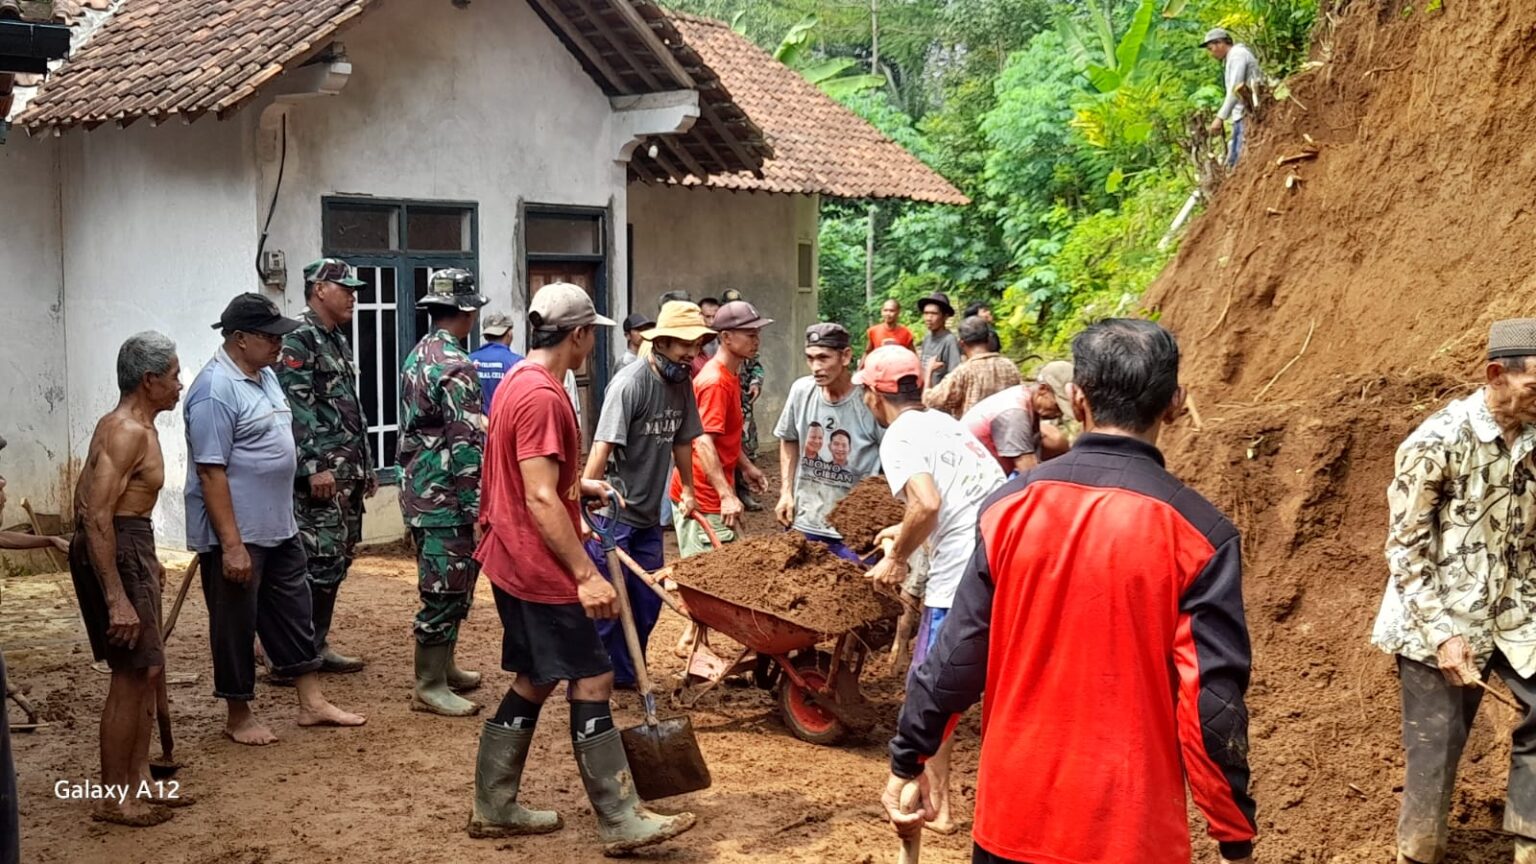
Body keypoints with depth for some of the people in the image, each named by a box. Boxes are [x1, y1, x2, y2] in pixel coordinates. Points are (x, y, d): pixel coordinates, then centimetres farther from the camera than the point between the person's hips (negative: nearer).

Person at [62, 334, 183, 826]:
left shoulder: (133, 426, 14)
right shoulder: (128, 432, -18)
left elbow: (89, 497, 23)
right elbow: (96, 517, -26)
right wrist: (116, 598, -29)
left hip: (131, 548, 11)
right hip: (113, 551, -11)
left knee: (148, 670, 16)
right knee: (131, 675, -5)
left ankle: (138, 781, 25)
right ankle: (113, 799, 5)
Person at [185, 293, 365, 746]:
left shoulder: (265, 375, 9)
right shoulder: (216, 390, -20)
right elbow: (211, 471, -23)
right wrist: (231, 544, -24)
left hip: (279, 529, 9)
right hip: (236, 535, -9)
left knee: (294, 612, 14)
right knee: (236, 623, 5)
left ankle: (312, 703, 24)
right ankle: (239, 716, 19)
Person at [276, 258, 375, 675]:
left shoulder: (339, 340, 19)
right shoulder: (299, 340, -10)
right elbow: (297, 408, -19)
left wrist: (366, 465, 22)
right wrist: (315, 467, -24)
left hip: (348, 472, 10)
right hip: (320, 473, -10)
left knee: (339, 558, 11)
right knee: (320, 559, -9)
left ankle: (317, 643, 20)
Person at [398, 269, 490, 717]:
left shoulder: (418, 355, 12)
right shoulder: (456, 366, -18)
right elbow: (468, 445, -22)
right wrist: (478, 506, -19)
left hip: (420, 489, 10)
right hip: (445, 496, -10)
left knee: (446, 584, 19)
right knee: (446, 588, -3)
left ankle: (442, 667, 29)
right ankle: (429, 687, 4)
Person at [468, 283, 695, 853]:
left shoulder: (519, 383, 12)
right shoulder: (542, 396, -20)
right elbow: (540, 500, -24)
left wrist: (579, 486, 23)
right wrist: (586, 575, -24)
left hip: (515, 564, 10)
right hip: (542, 570, -10)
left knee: (535, 681, 16)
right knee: (592, 681, -4)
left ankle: (494, 808, 23)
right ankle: (622, 822, 3)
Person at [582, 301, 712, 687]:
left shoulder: (681, 383, 4)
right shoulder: (629, 383, -19)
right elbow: (602, 448, -24)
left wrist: (688, 489, 24)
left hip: (648, 514, 8)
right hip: (613, 513, -8)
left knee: (647, 601, 13)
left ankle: (625, 674, 28)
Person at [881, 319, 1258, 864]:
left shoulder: (1011, 506, -6)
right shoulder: (1196, 532, -13)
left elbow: (957, 654, -2)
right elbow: (1212, 701, -13)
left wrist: (908, 759, 11)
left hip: (1013, 815, 2)